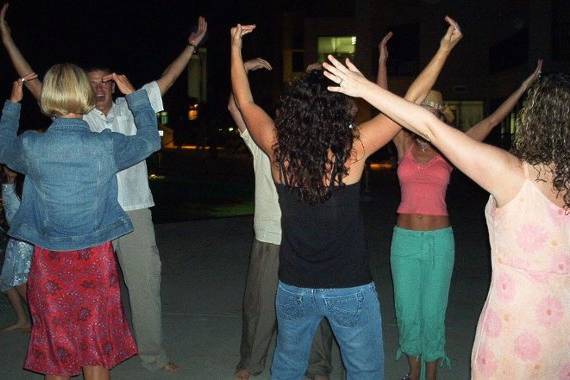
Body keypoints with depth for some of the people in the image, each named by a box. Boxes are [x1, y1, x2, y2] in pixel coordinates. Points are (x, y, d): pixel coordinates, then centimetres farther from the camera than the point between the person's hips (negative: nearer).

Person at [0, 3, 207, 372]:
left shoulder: (131, 107, 7)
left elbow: (166, 79, 8)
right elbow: (35, 85, 4)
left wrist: (191, 46, 5)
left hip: (134, 211, 1)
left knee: (145, 283, 6)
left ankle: (153, 354, 19)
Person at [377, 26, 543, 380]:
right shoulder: (405, 145, 1)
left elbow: (491, 121, 0)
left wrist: (526, 84, -1)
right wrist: (383, 62, -8)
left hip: (439, 241, 0)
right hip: (405, 239, 1)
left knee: (433, 312, 8)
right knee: (408, 312, 9)